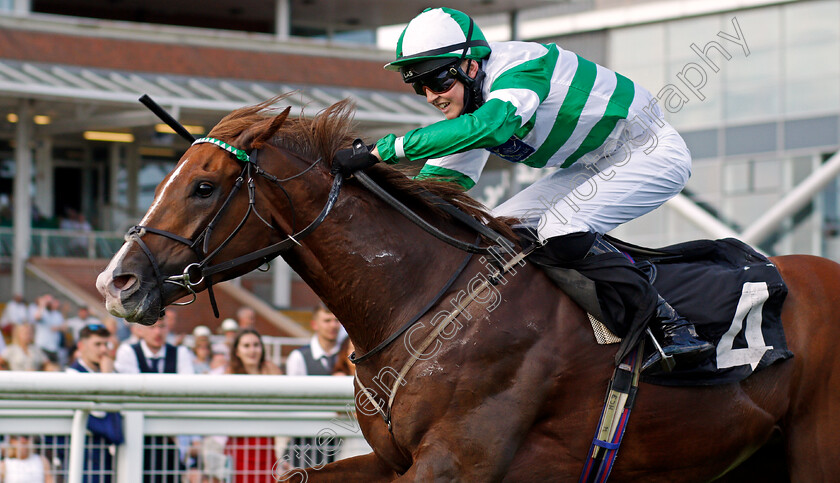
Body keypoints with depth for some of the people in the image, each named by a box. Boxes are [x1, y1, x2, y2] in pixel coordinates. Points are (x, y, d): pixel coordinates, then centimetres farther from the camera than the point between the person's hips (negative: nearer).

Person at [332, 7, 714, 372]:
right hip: (597, 164, 10)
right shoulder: (465, 105, -2)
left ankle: (667, 324, -17)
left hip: (653, 154, -10)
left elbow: (490, 126, -52)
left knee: (558, 231, -27)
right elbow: (439, 179, 5)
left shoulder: (520, 68, -31)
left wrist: (381, 150, -53)